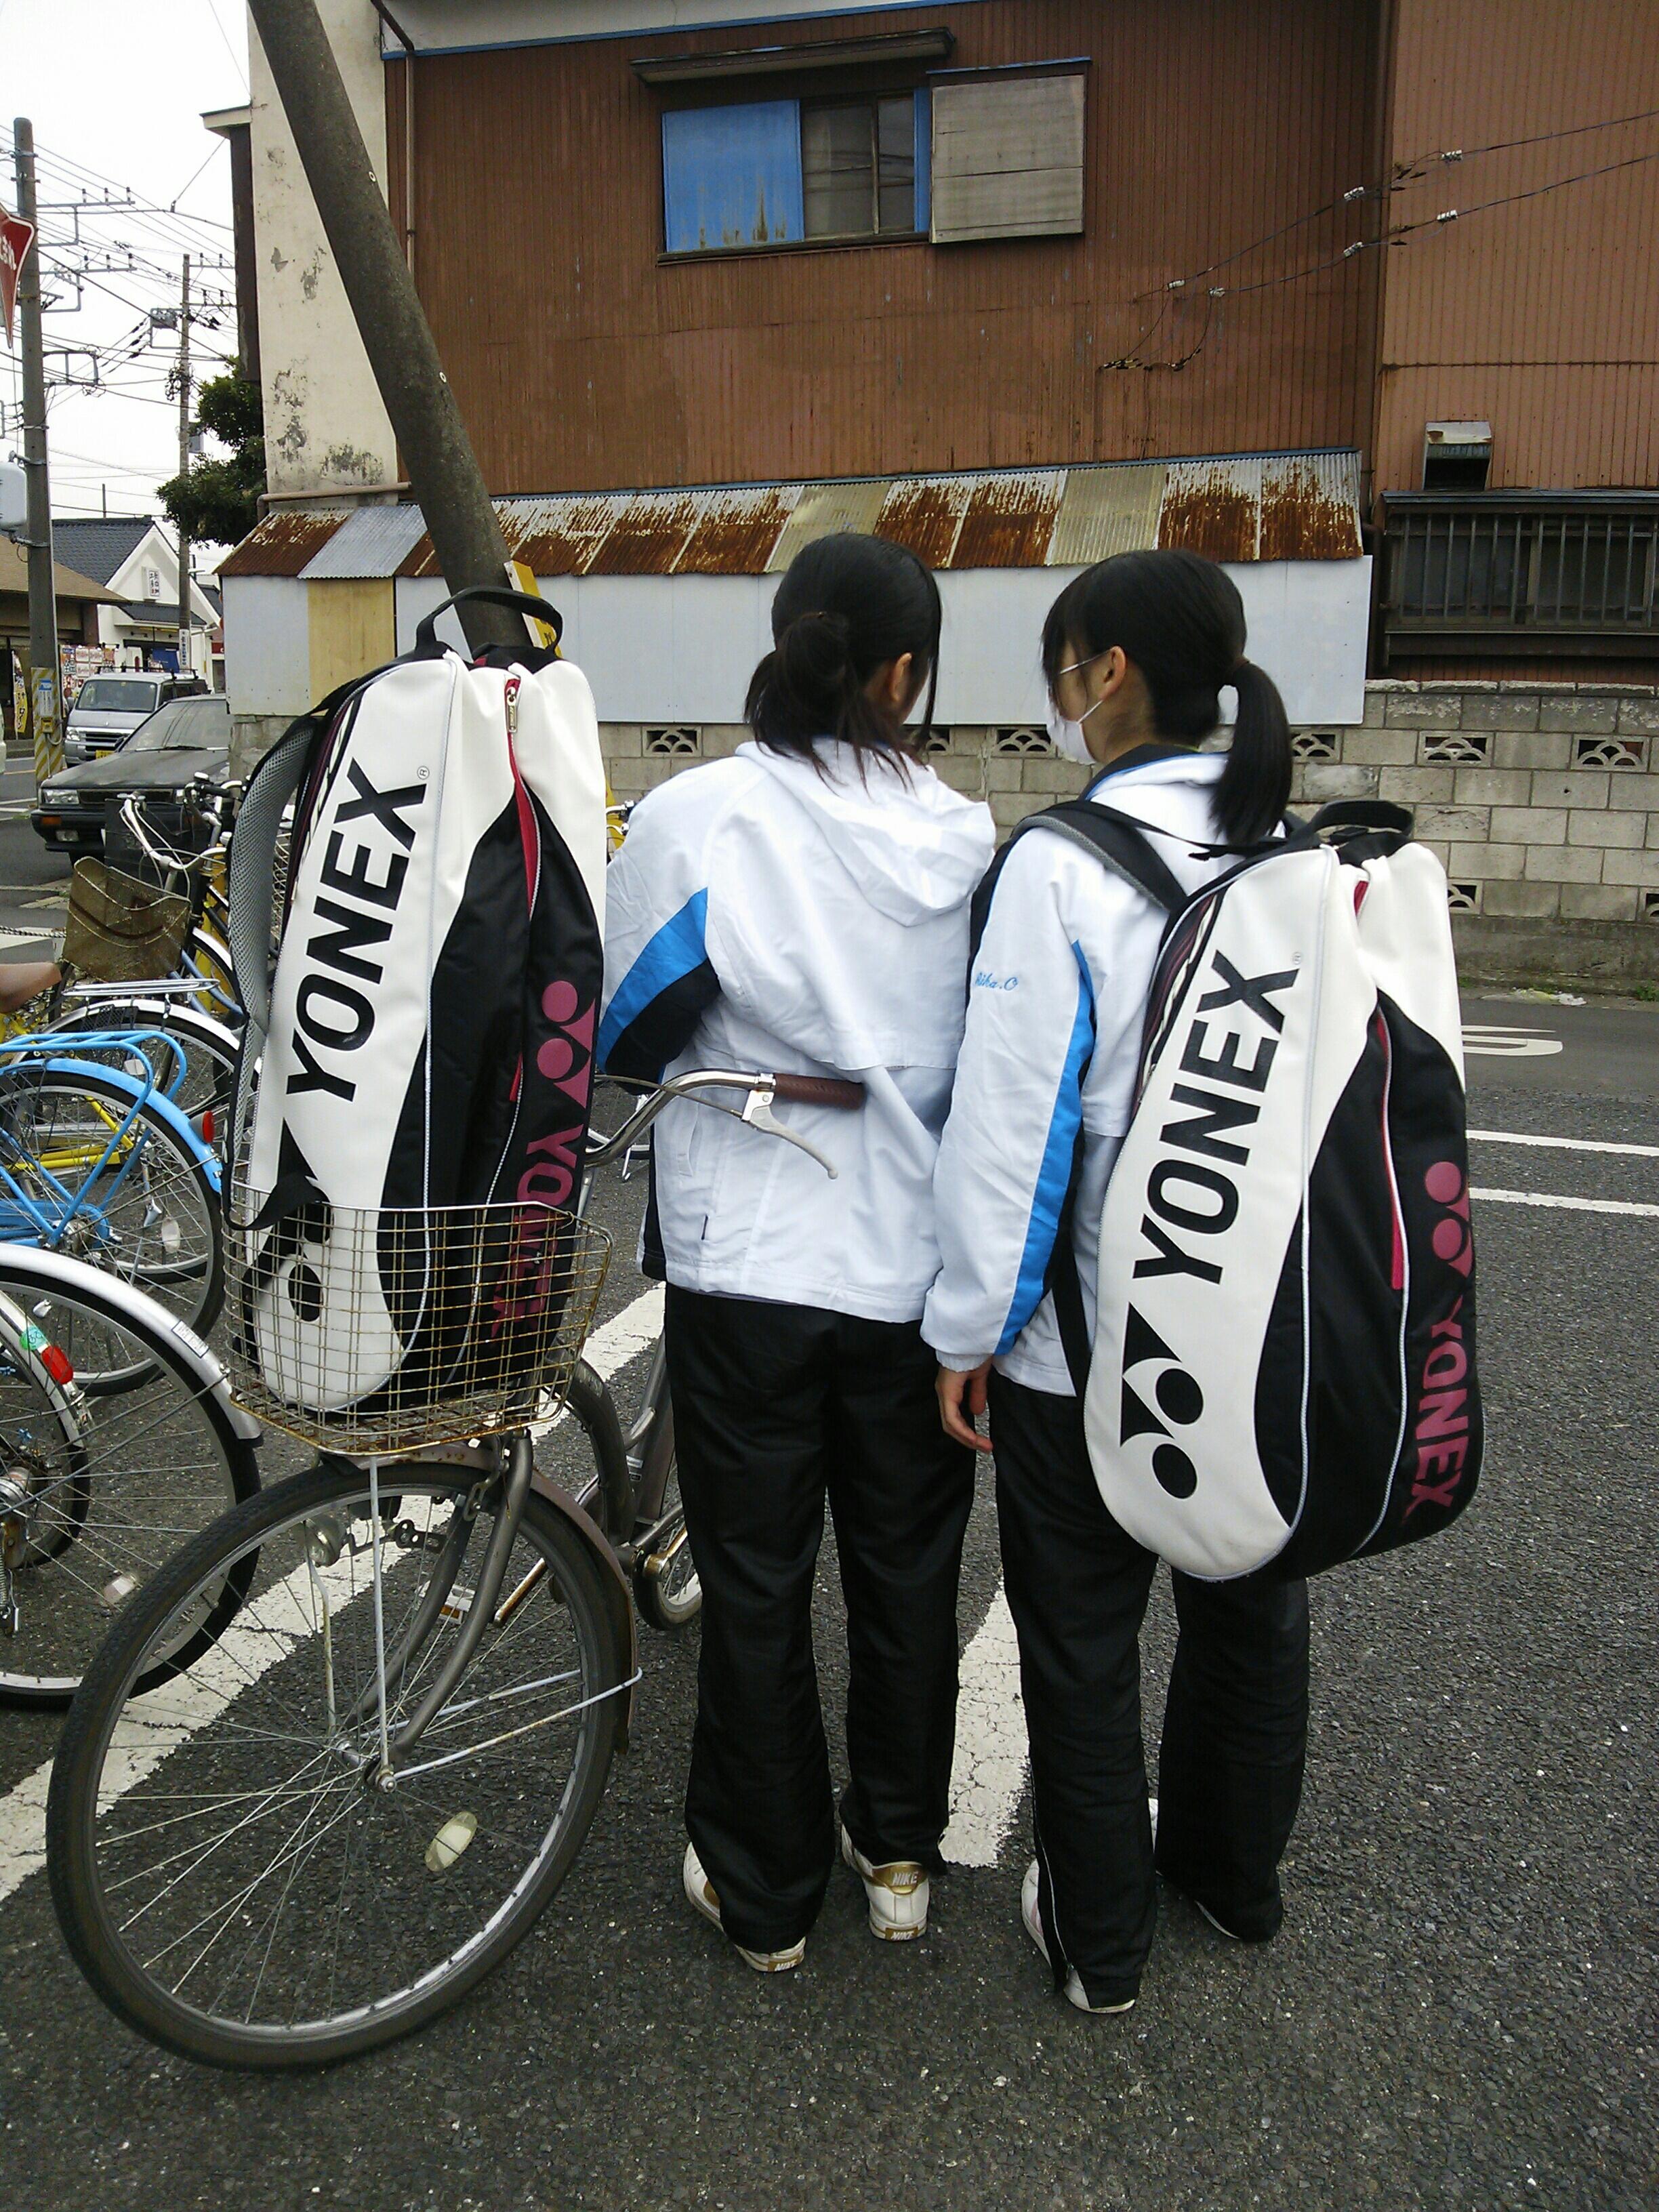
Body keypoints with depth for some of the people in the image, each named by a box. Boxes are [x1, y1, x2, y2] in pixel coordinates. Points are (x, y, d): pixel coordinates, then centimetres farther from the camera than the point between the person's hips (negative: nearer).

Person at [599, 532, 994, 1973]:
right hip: (919, 1260, 2)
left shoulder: (692, 816, -12)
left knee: (754, 1583, 14)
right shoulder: (966, 838, -7)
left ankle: (763, 1894, 30)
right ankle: (900, 1853, 37)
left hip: (746, 1259, -1)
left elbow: (626, 1032, -4)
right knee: (908, 1570, 20)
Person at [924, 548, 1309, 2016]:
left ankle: (1098, 1938, 31)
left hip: (1090, 1344, -5)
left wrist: (970, 1330, -7)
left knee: (1083, 1644, 13)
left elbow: (1014, 1122, -18)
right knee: (1251, 1607, 23)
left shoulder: (1064, 866, -19)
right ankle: (1233, 1868, 46)